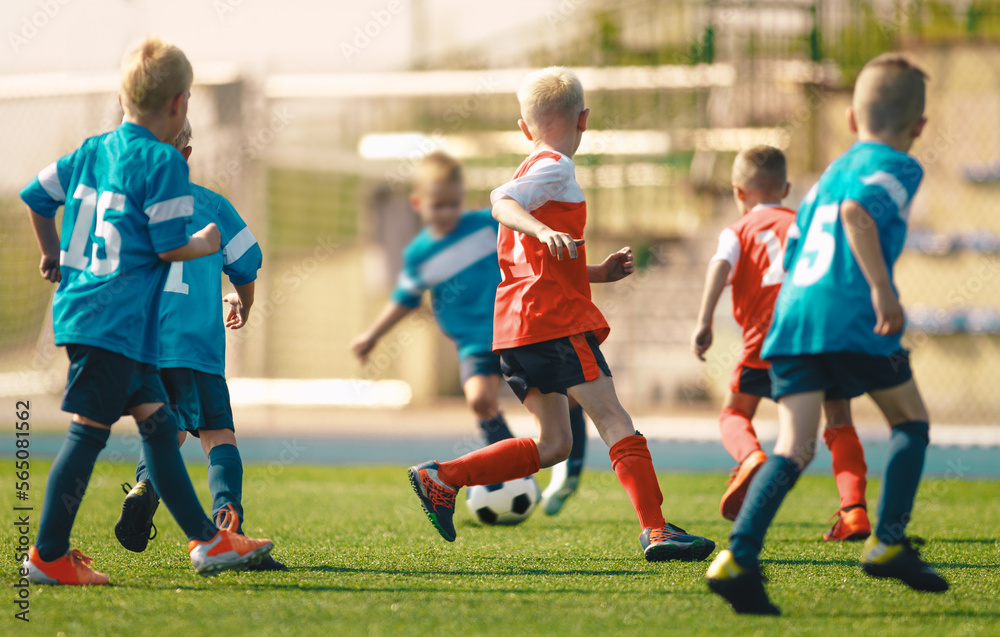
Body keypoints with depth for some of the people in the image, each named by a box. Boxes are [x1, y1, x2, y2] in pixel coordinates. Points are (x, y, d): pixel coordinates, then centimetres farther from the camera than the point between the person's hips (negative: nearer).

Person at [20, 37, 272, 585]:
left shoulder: (92, 150, 12)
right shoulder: (163, 161, -11)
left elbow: (35, 197, 20)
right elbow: (169, 246, -13)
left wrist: (53, 253, 36)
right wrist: (206, 244, 8)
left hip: (80, 308, 9)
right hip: (116, 319, -9)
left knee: (158, 422, 13)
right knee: (89, 430, -6)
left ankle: (206, 540, 16)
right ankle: (47, 556, -4)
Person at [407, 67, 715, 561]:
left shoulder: (533, 170, 26)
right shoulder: (555, 168, -3)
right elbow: (500, 201, -22)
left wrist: (598, 273, 26)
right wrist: (541, 229, -38)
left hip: (518, 327, 9)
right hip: (555, 317, -9)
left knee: (552, 444, 8)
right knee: (615, 421, -11)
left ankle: (441, 479, 4)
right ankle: (655, 531, -19)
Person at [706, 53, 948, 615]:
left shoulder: (830, 173, 28)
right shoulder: (898, 167, 5)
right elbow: (857, 212, -16)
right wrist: (882, 289, -20)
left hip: (792, 314, 6)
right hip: (851, 316, -6)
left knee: (796, 446, -3)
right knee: (911, 419, 15)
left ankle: (739, 557, -21)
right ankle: (888, 543, 7)